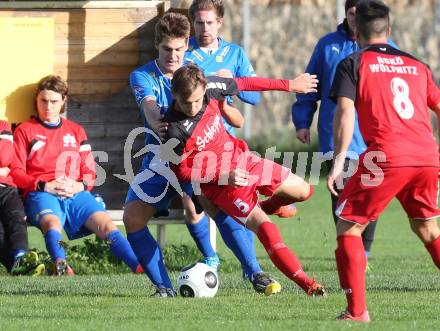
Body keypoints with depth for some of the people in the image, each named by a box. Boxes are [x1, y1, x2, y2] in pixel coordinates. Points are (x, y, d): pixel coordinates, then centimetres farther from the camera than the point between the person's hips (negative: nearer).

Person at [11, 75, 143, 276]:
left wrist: (80, 186, -5)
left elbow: (89, 172, 20)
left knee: (105, 222, -25)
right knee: (52, 222, -38)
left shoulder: (76, 131, 26)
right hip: (41, 194, -3)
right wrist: (44, 186, -11)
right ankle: (60, 265, -66)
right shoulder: (25, 131, 17)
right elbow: (16, 173, 6)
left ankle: (139, 267, -41)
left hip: (76, 193, 3)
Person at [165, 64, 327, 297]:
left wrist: (289, 85, 11)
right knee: (263, 226, -22)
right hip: (220, 184, -7)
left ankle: (267, 206, 45)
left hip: (240, 159, 7)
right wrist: (224, 176, -26)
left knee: (303, 191, 15)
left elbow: (243, 84, 3)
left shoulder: (209, 89, -15)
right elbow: (180, 171, -18)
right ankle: (305, 283, -20)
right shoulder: (175, 130, -30)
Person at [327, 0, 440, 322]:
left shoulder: (353, 64, 9)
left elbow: (345, 112, -4)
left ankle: (357, 311, -2)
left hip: (386, 157, -5)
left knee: (348, 226, 7)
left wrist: (339, 162, -6)